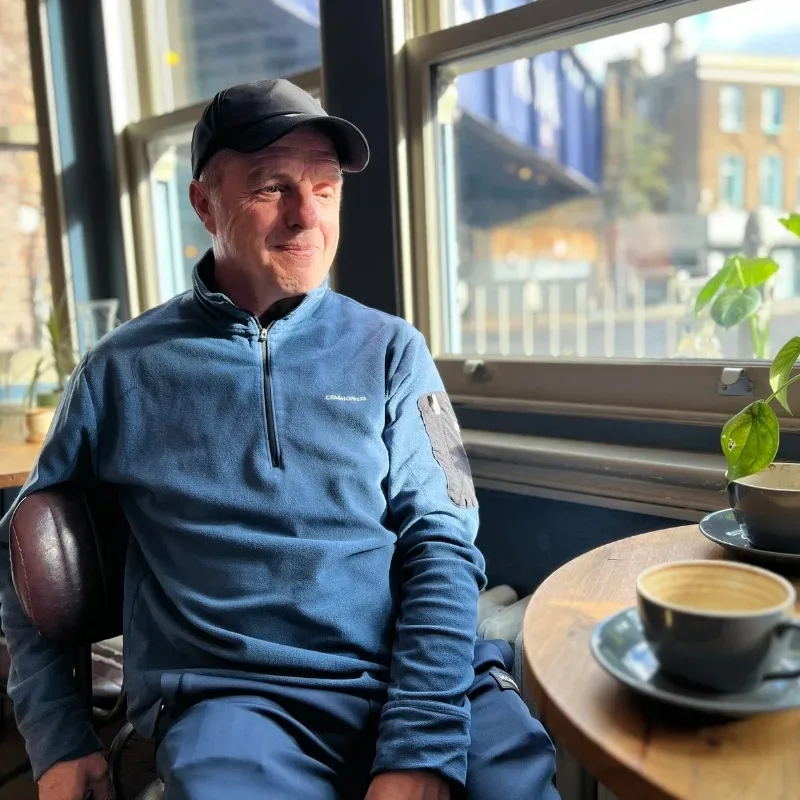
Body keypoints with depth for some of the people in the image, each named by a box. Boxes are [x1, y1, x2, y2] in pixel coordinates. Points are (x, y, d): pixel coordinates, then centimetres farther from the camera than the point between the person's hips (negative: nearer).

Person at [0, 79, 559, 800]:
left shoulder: (390, 349, 5)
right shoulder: (124, 369, 5)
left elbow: (441, 542, -2)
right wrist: (58, 735, 4)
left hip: (424, 677, 1)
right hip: (229, 693, 1)